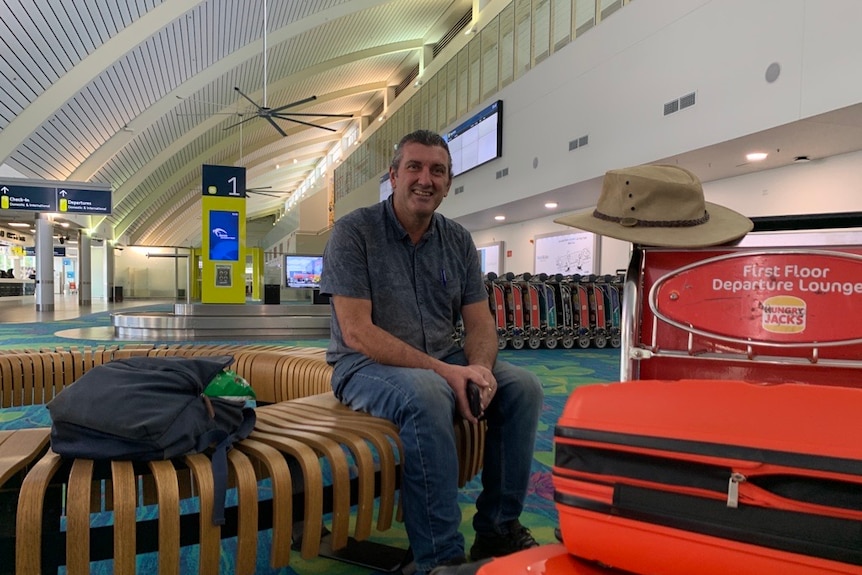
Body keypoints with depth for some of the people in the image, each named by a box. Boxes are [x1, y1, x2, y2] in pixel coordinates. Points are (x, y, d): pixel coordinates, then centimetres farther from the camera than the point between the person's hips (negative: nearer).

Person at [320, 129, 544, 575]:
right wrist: (441, 370, -25)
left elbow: (480, 323, 3)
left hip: (442, 363, 6)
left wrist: (479, 367, -20)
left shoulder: (459, 242, 6)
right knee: (425, 394, -35)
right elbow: (357, 333, -19)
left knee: (522, 386, -13)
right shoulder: (354, 232, -10)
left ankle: (498, 529, 2)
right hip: (367, 366, -5)